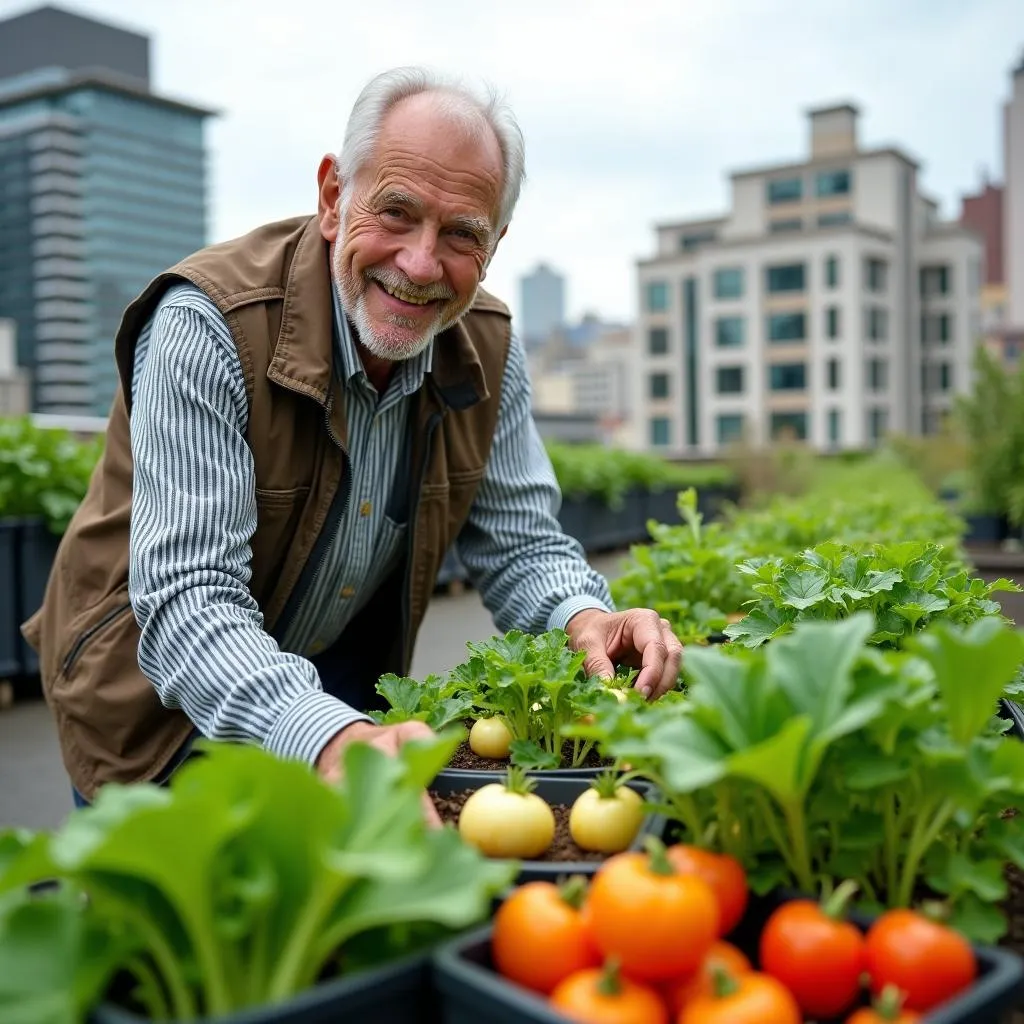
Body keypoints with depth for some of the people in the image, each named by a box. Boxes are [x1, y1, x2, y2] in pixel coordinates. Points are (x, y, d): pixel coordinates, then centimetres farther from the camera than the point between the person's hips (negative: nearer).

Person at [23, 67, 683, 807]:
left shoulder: (488, 347, -9)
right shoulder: (208, 326, -27)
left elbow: (521, 542, -4)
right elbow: (189, 602, -34)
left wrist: (585, 619, -28)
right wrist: (329, 739, -52)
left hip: (345, 687, 5)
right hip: (167, 707, -4)